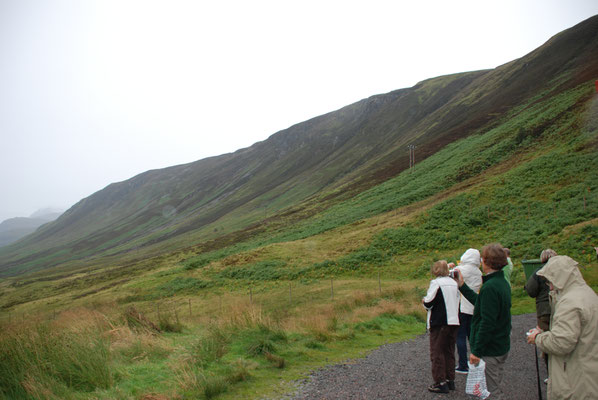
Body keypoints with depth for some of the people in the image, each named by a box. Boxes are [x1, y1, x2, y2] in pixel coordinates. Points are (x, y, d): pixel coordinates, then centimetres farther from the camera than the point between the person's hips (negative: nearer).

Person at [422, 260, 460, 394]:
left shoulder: (436, 283, -13)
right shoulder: (454, 283, 8)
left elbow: (429, 303, -16)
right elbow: (456, 301, 17)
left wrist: (424, 301, 7)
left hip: (439, 323, -7)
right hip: (454, 321, 7)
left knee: (437, 352, 2)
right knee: (449, 352, 17)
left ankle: (441, 383, 3)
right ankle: (450, 380, 22)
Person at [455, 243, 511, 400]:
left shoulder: (490, 287, -24)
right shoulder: (503, 283, 7)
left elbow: (487, 323, -26)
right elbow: (481, 303, 18)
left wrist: (477, 351, -21)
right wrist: (462, 286, 23)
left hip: (489, 351, -10)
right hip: (502, 347, 10)